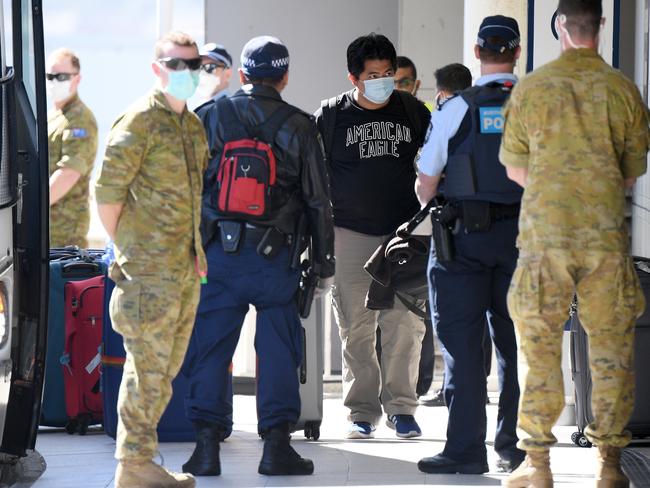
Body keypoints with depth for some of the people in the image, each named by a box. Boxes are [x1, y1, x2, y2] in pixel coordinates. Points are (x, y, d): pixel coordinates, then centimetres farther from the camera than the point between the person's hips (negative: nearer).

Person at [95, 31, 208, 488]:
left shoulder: (194, 125, 15)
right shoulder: (139, 121, -11)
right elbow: (108, 193, -13)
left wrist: (197, 250, 17)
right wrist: (128, 250, -8)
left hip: (187, 272, 8)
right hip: (150, 273, -8)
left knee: (165, 369, 13)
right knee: (149, 370, -5)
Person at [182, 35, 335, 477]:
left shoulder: (211, 117, 4)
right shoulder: (299, 127, 2)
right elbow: (318, 201, 4)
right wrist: (325, 264, 11)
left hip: (217, 253, 1)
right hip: (274, 257, -1)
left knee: (211, 347, 5)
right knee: (278, 349, 5)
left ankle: (207, 445, 2)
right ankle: (277, 444, 3)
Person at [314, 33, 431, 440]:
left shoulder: (411, 110, 6)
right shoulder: (332, 115, 1)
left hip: (403, 231, 1)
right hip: (351, 234, -1)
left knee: (405, 322, -6)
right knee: (356, 326, 0)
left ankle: (401, 406, 3)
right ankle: (363, 410, 7)